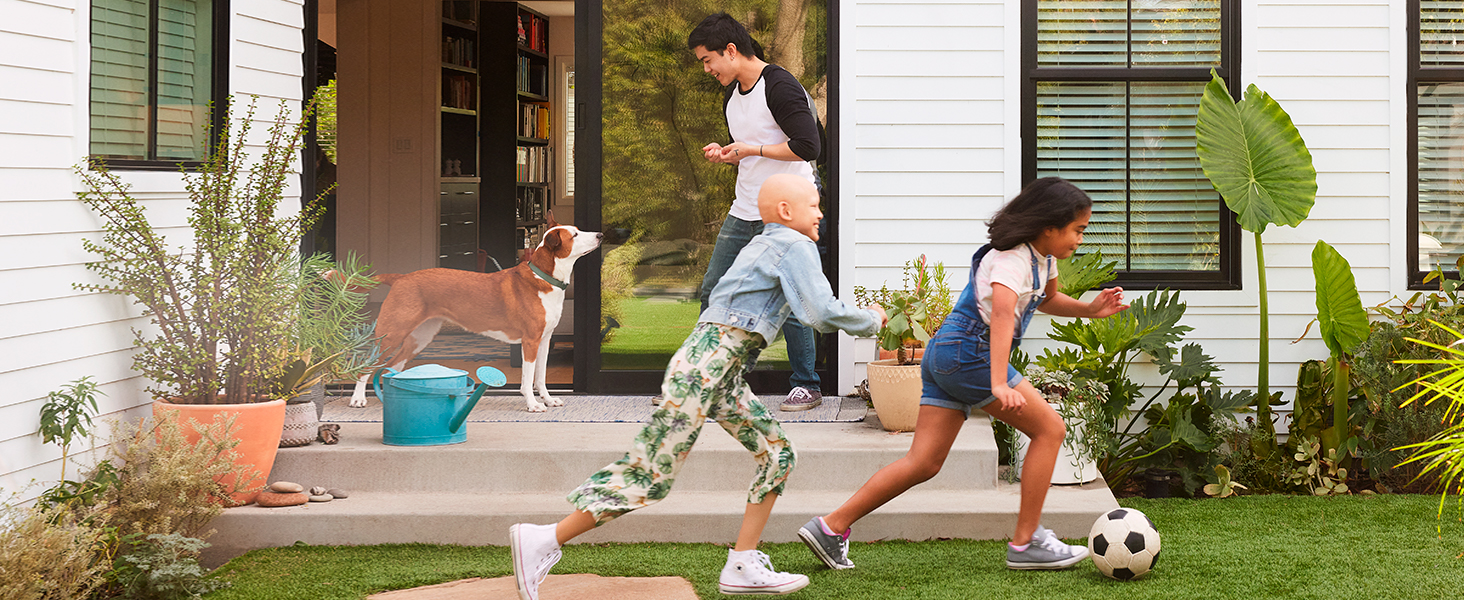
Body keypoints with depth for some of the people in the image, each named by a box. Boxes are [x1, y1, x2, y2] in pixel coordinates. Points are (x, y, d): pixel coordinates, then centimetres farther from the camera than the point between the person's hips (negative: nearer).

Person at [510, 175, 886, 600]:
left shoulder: (764, 245, 23)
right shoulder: (795, 246, -6)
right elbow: (823, 313, -13)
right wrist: (871, 321, 3)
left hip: (725, 374, 10)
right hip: (704, 368, -10)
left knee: (776, 454, 10)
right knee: (650, 472, -11)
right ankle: (544, 541, -10)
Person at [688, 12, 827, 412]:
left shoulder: (780, 87, -14)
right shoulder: (731, 94, 14)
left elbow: (807, 146, -21)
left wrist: (752, 149, -16)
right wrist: (725, 155, 5)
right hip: (744, 211, 9)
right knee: (713, 292, 7)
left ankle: (807, 386, 7)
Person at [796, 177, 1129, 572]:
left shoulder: (1042, 256, 15)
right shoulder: (1012, 259, -16)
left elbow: (1046, 300, 36)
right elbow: (1001, 315, -33)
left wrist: (1089, 310, 17)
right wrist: (999, 384, -45)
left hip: (944, 357, 10)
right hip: (969, 352, -10)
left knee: (924, 463, 4)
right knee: (1049, 429, -4)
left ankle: (831, 527, 1)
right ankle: (1025, 544, -1)